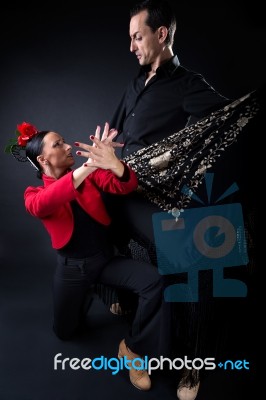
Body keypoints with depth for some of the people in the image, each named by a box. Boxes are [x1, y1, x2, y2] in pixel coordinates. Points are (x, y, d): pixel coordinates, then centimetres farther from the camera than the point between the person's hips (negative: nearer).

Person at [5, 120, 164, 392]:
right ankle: (86, 293, 38)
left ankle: (132, 348, -3)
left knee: (154, 281, -23)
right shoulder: (34, 193, -8)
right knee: (65, 332, 10)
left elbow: (126, 187, -17)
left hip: (106, 259, 1)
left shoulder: (89, 175, -2)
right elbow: (40, 206, -34)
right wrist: (86, 167, -49)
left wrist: (113, 163, -42)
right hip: (71, 268, 0)